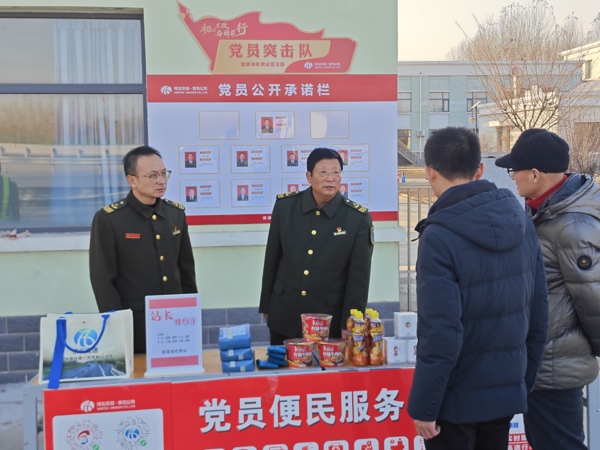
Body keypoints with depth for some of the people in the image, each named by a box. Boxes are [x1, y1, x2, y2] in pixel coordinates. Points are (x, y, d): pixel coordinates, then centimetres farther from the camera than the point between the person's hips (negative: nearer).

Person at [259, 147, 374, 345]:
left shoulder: (358, 218, -9)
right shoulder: (285, 205, -4)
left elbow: (359, 276, -6)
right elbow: (272, 259, 4)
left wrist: (349, 323, -9)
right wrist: (266, 306, 8)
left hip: (331, 321, -2)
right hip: (284, 317, 2)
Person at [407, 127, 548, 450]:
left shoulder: (439, 237, -21)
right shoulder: (521, 222, -2)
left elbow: (441, 334, -22)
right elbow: (538, 312, 4)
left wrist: (423, 406, -11)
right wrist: (524, 380, 15)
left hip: (457, 398, -5)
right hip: (508, 391, 6)